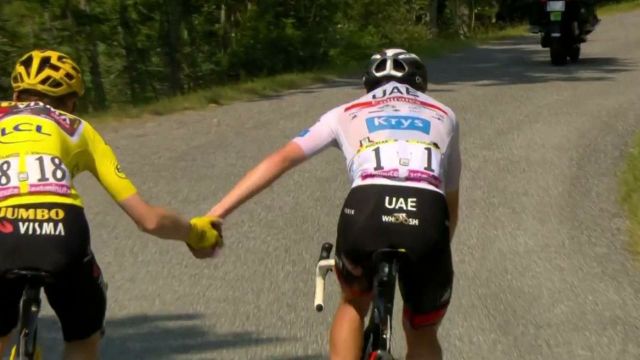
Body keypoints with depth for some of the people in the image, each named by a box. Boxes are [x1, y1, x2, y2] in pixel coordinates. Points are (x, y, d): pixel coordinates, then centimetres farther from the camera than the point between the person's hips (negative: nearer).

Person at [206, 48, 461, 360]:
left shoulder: (347, 113, 29)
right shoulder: (443, 115, 33)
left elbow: (280, 160, 19)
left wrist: (214, 215, 17)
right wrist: (436, 256, 51)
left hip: (366, 209, 0)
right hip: (428, 216, 0)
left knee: (354, 305, 30)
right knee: (422, 333, 23)